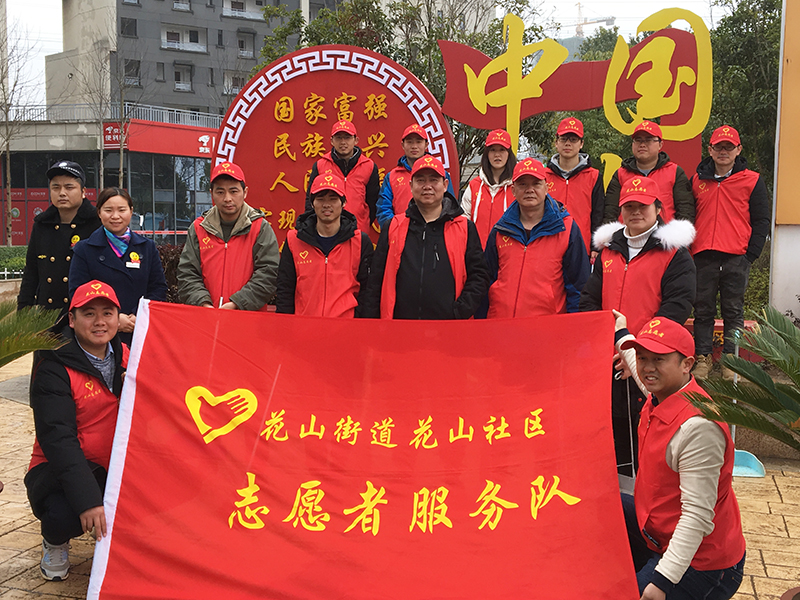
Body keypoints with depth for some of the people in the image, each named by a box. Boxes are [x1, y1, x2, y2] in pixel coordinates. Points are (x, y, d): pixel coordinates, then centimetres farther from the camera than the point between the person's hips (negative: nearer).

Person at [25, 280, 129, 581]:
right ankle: (55, 542, 5)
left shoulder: (124, 356, 5)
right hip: (59, 471, -5)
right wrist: (88, 500, -36)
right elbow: (58, 438, -24)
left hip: (115, 469, 5)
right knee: (64, 514, -36)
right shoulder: (54, 367, -13)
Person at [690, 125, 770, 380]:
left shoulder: (752, 181, 5)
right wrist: (686, 251, 6)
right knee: (703, 310, 5)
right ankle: (703, 358, 13)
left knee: (733, 311, 4)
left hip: (736, 258, -2)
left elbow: (761, 221, 4)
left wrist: (751, 254, -5)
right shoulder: (697, 180, 11)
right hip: (703, 257, 2)